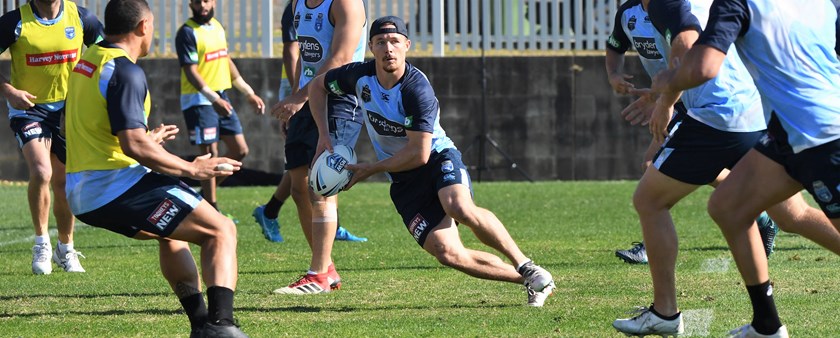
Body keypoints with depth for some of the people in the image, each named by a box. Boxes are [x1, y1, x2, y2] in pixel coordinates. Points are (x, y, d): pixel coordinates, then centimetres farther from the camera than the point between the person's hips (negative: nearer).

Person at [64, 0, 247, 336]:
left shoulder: (87, 61, 13)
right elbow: (133, 146, -24)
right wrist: (192, 168, -14)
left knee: (172, 232, 33)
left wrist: (148, 138, 39)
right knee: (221, 231, -6)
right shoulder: (125, 72, -16)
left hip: (82, 195, 10)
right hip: (119, 186, -10)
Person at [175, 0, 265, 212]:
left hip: (221, 97, 8)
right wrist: (214, 99, -28)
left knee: (240, 150, 8)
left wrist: (249, 93, 21)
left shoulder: (217, 27, 13)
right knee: (210, 154, -6)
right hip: (198, 100, -8)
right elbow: (191, 71, -18)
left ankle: (205, 193, 20)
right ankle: (211, 209, 1)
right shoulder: (187, 33, -12)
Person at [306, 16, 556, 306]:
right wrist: (324, 136, 5)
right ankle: (528, 281, -3)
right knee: (447, 253, -15)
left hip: (438, 156, -4)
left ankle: (527, 267, -22)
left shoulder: (417, 89, -23)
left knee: (460, 209, -38)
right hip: (404, 183, 4)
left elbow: (419, 154, -22)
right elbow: (317, 86, 14)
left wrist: (369, 170, -14)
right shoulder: (360, 76, -7)